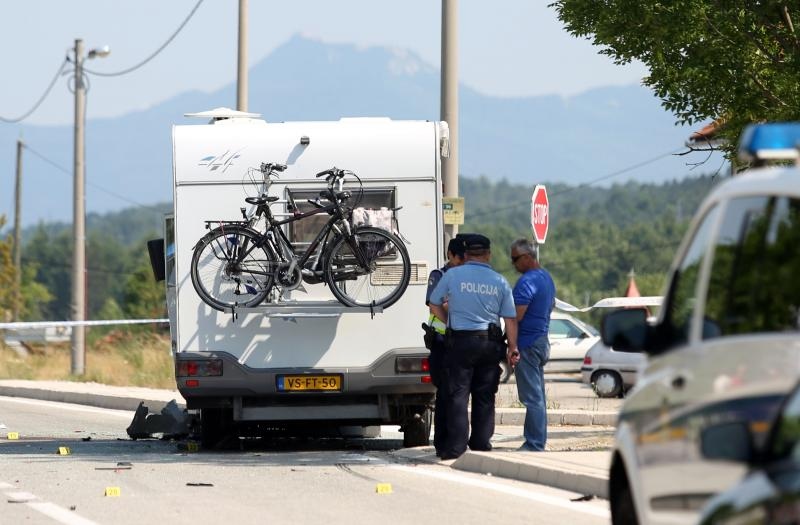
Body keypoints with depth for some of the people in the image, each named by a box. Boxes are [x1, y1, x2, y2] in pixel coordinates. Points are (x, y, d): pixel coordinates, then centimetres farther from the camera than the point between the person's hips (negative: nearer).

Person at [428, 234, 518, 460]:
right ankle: (481, 443, 9)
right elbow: (510, 318, 3)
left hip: (460, 340, -2)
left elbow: (435, 305, 7)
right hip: (490, 343, 2)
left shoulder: (453, 275, -2)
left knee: (458, 394, 0)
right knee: (485, 396, 9)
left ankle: (456, 445, -7)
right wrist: (513, 348, 9)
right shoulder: (499, 281, 3)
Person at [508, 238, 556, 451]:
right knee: (537, 396, 14)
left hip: (528, 344, -10)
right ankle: (538, 441, 19)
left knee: (532, 398, -8)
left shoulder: (527, 282, -18)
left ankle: (534, 445, -8)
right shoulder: (547, 278, 14)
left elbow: (516, 315, -23)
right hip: (542, 341, 10)